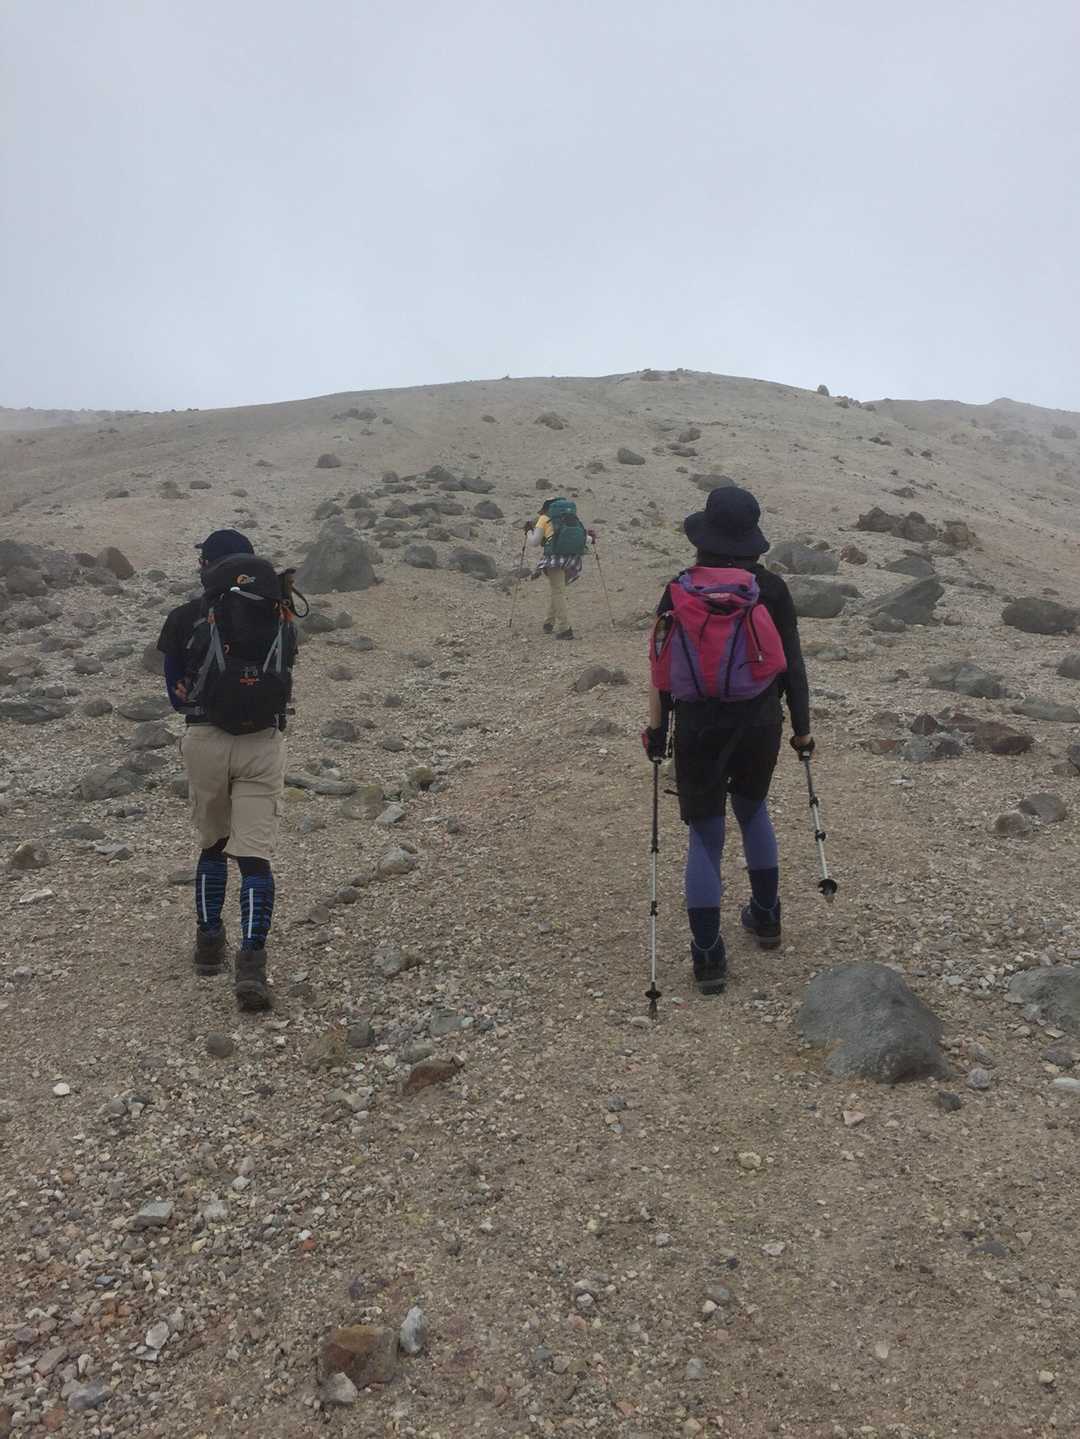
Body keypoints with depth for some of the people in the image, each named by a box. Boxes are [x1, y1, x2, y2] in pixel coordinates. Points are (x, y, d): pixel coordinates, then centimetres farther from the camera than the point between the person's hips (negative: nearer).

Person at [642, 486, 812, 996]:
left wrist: (657, 728, 8)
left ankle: (708, 957, 10)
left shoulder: (678, 591, -4)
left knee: (705, 835, 8)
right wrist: (802, 725, 8)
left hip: (697, 727, -1)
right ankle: (765, 917, 37)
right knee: (753, 809, 27)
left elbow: (661, 666, -2)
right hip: (759, 723, 1)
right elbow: (791, 662, -2)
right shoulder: (769, 588, -5)